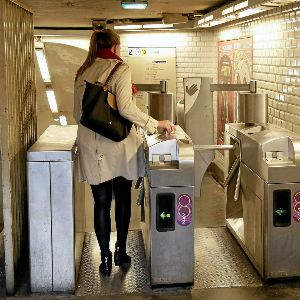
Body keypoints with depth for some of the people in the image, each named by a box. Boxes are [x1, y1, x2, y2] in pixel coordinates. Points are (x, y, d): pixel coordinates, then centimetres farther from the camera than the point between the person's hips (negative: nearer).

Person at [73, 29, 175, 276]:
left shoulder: (83, 72, 7)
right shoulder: (120, 69, -7)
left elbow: (77, 114, 11)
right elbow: (125, 108, -19)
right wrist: (155, 124, -13)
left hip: (92, 147, 4)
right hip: (119, 145, -3)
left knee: (101, 202, 8)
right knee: (122, 199, 13)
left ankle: (105, 259, 12)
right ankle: (121, 253, 23)